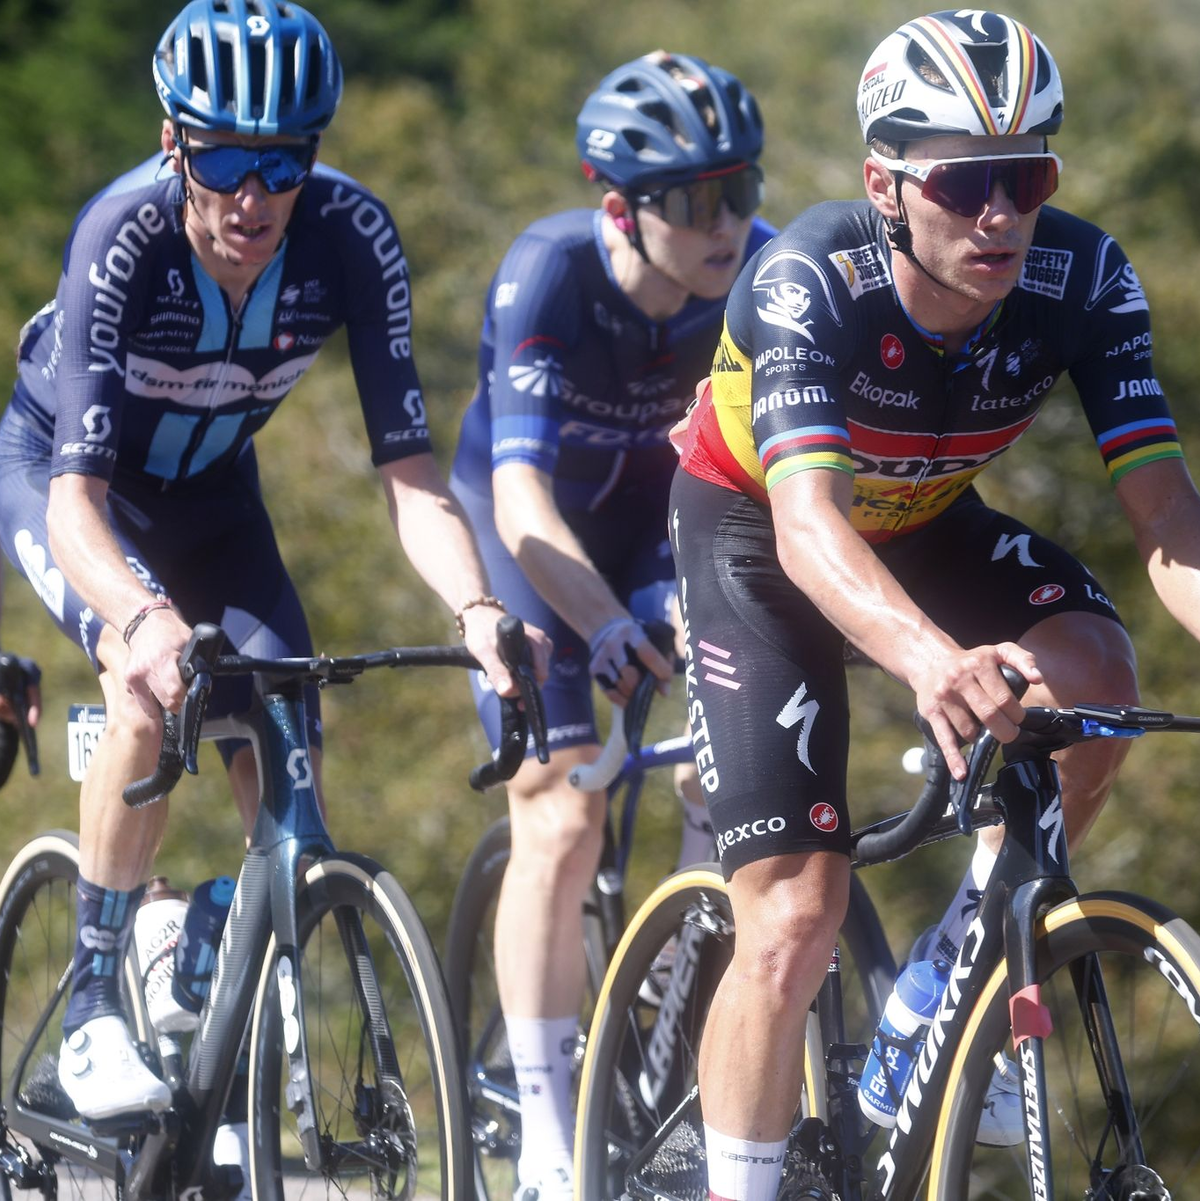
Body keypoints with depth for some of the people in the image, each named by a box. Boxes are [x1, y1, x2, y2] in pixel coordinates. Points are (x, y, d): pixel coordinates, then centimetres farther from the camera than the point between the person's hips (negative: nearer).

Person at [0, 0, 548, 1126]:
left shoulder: (351, 238, -28)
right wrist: (145, 620, -62)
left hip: (207, 494, 4)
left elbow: (408, 470, -29)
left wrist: (476, 607, -48)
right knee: (151, 685, -31)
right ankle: (92, 1010, -17)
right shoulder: (123, 238, -36)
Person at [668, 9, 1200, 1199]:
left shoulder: (1082, 278, -25)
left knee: (1093, 672, -28)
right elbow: (809, 520, -48)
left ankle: (965, 964, -6)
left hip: (924, 522, 3)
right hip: (754, 534, -3)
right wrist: (935, 661, -67)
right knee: (795, 921, -13)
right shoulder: (812, 279, -35)